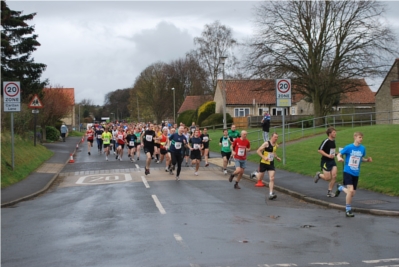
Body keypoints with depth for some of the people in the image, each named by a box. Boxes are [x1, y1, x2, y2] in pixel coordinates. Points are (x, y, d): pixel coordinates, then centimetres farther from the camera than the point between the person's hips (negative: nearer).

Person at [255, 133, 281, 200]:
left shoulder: (276, 145, 6)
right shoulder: (266, 144, -15)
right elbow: (258, 151, -16)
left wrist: (277, 157, 12)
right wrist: (264, 157, -26)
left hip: (271, 164, 5)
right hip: (263, 163, -5)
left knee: (272, 178, -10)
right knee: (260, 178, 10)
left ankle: (271, 194, -10)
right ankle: (255, 174, 45)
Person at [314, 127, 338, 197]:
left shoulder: (333, 141, 7)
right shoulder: (326, 141, -18)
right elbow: (319, 150, -18)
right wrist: (328, 155, -25)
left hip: (332, 161, 7)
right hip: (325, 161, -7)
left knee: (334, 176, -3)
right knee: (328, 178, -4)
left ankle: (329, 192, 10)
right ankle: (319, 175, 28)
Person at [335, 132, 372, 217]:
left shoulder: (363, 148, 1)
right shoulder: (348, 147, -11)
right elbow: (339, 154, -3)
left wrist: (367, 160, -4)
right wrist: (339, 158, -26)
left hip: (356, 174, 5)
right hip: (348, 172, -5)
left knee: (352, 194, 10)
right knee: (351, 190, -22)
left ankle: (340, 187, 43)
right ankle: (348, 210, -5)